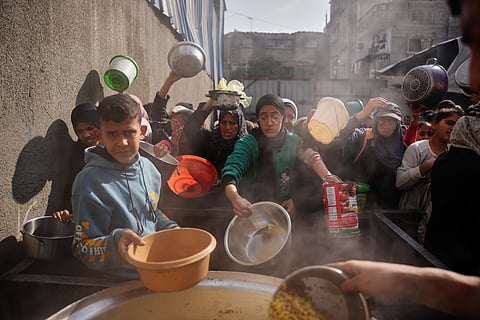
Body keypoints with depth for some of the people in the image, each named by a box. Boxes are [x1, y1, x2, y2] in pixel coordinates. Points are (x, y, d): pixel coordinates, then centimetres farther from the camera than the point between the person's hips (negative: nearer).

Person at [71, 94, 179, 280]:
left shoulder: (148, 167, 3)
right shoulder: (90, 182, -17)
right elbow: (82, 250, -14)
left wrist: (170, 228, 4)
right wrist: (114, 242, -31)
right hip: (121, 283, -5)